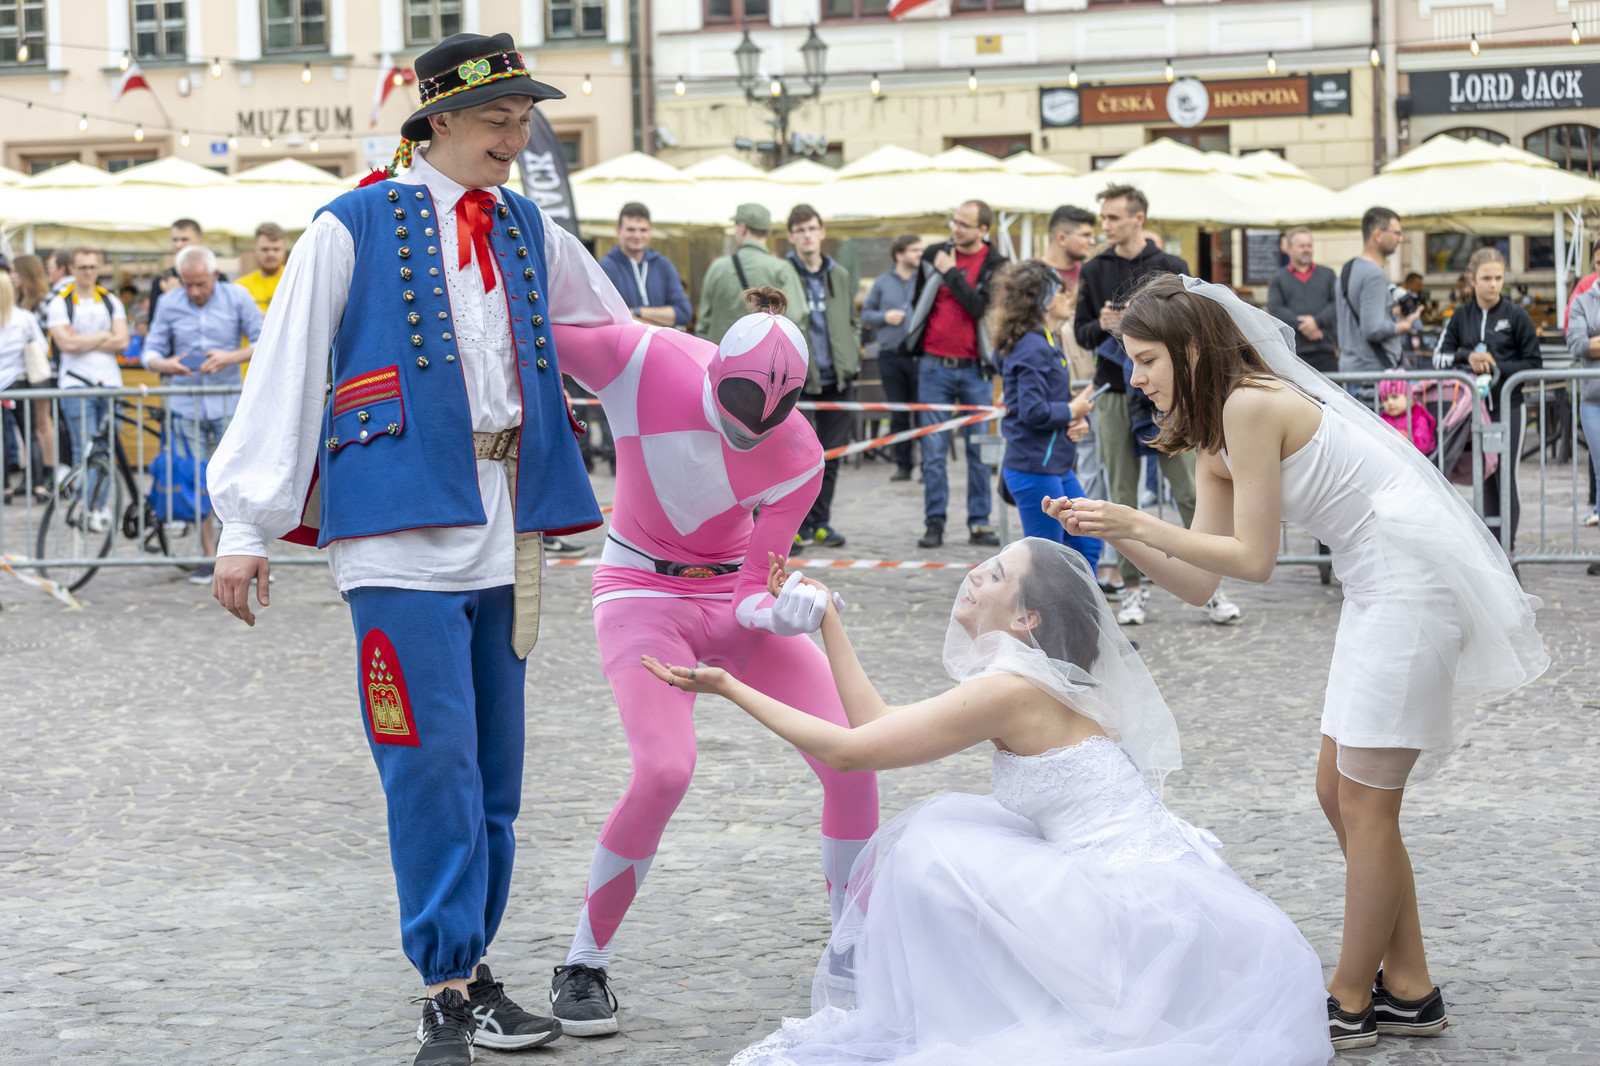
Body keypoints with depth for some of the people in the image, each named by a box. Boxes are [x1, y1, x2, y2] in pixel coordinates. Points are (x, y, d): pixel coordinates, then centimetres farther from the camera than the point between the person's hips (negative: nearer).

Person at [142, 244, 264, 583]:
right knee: (196, 483, 2)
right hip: (186, 405, 2)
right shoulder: (169, 303, 4)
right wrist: (164, 364, -17)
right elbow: (150, 350, 7)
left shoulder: (237, 297, -1)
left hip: (228, 405, -2)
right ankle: (209, 558, 10)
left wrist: (230, 357, -18)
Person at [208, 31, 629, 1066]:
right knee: (434, 760, -10)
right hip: (402, 529, -6)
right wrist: (247, 523, -5)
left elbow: (618, 338, 32)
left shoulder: (530, 232, 16)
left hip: (503, 531, 6)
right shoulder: (349, 231, 0)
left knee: (494, 766, 8)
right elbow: (284, 373, -1)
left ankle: (469, 970, 20)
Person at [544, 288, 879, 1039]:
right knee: (665, 770, -27)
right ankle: (583, 968, -7)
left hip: (735, 592, 3)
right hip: (643, 595, -3)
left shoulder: (797, 457, -16)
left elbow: (754, 593, -11)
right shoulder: (638, 361, -24)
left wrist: (782, 611, -30)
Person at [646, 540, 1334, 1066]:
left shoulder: (1013, 690, -15)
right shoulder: (1028, 685, 13)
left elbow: (846, 751, -11)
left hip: (1141, 906, -9)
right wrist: (827, 619, 21)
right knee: (941, 834, 11)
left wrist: (732, 689, -3)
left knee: (934, 854, -7)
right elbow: (878, 728, 16)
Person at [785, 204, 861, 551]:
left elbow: (854, 320, 23)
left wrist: (851, 356, 9)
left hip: (836, 379, 5)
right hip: (798, 380, -5)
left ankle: (820, 522, 15)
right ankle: (797, 524, 4)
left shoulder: (840, 276, 13)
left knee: (830, 456, 7)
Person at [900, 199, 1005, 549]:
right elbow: (918, 302, 18)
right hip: (934, 366, 2)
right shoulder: (934, 255, 6)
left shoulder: (996, 266, -2)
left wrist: (952, 273, -13)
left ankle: (979, 522, 10)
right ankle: (934, 522, 6)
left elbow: (981, 308, -17)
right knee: (933, 451, 0)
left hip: (974, 368, -2)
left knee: (980, 450, 2)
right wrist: (915, 341, 15)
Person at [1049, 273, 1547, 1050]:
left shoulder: (1250, 405, -15)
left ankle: (1350, 1006, 9)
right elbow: (1198, 582, 10)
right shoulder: (1215, 444, 14)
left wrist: (1137, 522, -13)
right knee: (1341, 796, 13)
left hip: (1414, 580, -10)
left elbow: (1254, 559, -15)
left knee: (1364, 805, -2)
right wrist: (1112, 531, -1)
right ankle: (1409, 992, 22)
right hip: (1381, 590, 10)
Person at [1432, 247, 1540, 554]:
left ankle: (1508, 543, 1)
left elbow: (1534, 364, -1)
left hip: (1508, 407, -3)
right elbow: (1440, 357, 6)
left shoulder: (1516, 315, -1)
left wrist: (1496, 369, -12)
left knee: (1504, 477, -5)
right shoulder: (1461, 316, 8)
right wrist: (1468, 357, -12)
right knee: (1484, 477, 6)